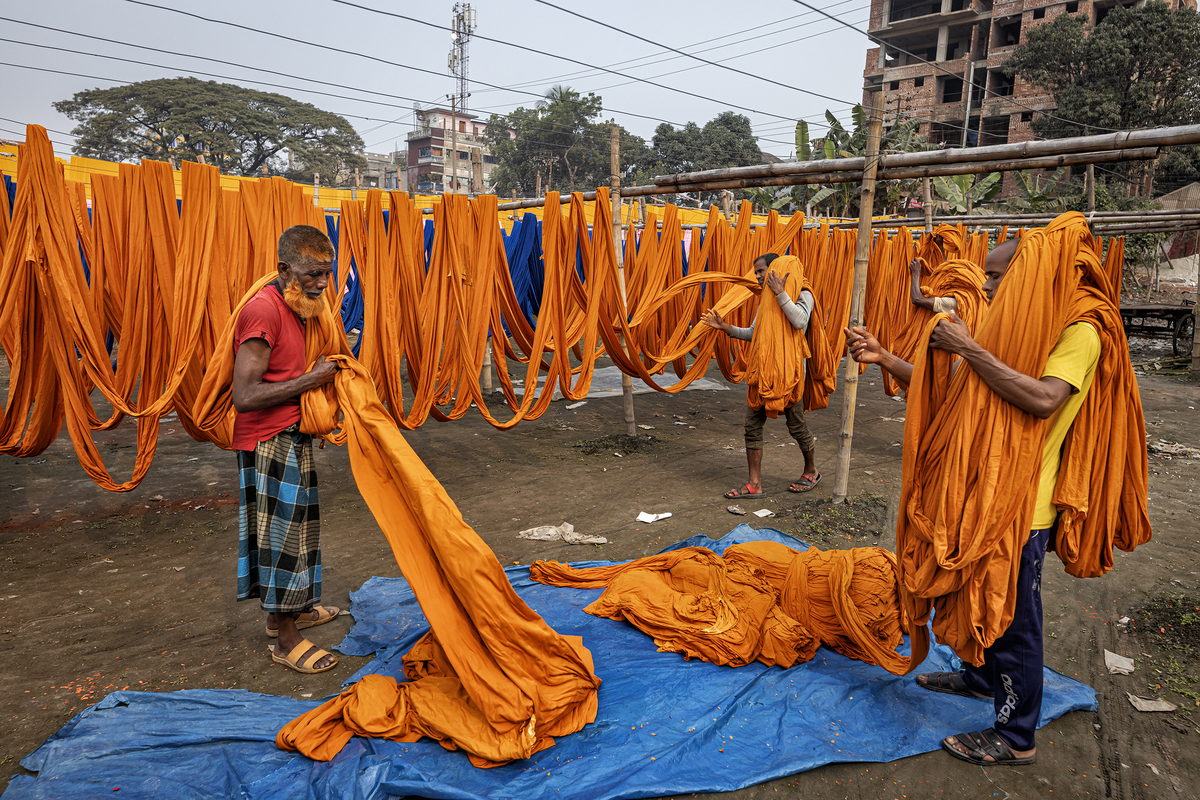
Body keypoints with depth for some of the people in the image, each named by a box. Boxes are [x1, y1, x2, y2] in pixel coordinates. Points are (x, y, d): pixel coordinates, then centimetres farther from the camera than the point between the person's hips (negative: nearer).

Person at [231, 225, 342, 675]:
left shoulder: (291, 307, 10)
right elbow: (245, 396, -27)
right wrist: (313, 379, -21)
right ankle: (286, 641, 14)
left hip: (291, 438, 10)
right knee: (280, 534, 0)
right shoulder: (263, 310, -21)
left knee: (293, 529, 20)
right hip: (269, 443, -10)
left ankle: (287, 610, 38)